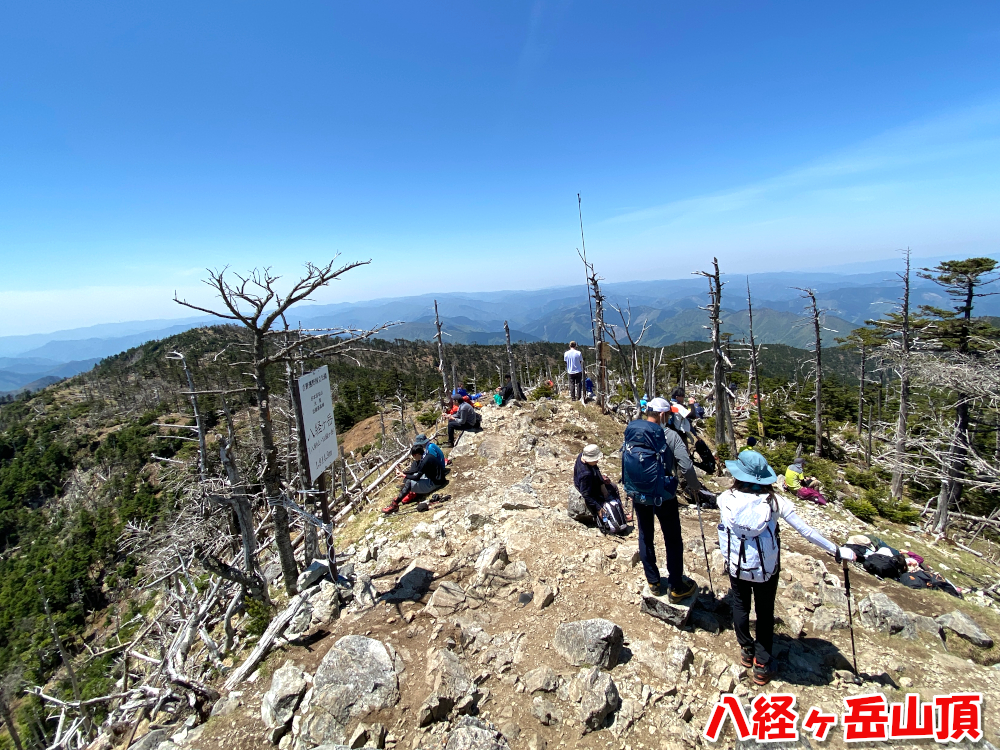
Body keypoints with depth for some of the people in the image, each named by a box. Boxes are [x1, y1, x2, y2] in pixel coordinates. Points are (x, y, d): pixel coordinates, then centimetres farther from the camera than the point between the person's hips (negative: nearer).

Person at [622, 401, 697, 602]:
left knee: (645, 536, 19)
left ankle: (653, 582, 31)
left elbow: (627, 461, 3)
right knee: (673, 539, 13)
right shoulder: (667, 434, -20)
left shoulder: (630, 432, -6)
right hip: (662, 496, -4)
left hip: (637, 495, 5)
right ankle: (676, 587, 25)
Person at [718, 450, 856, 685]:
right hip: (766, 568, 0)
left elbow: (723, 533, -6)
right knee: (765, 612, 19)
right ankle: (762, 665, 29)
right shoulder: (774, 501, -17)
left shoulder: (726, 499, -18)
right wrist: (837, 551, -1)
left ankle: (747, 651, 41)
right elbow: (806, 531, -12)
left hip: (736, 566, 0)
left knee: (740, 606, 24)